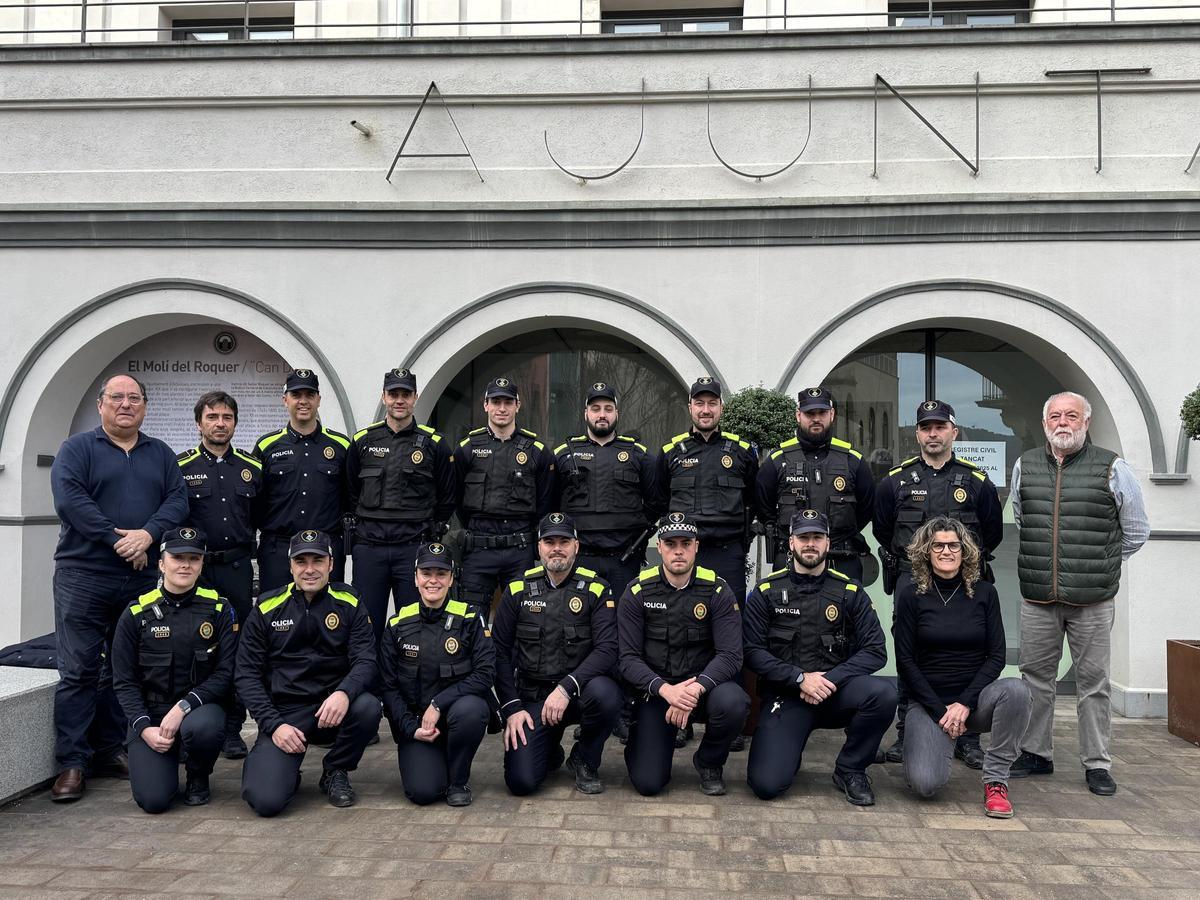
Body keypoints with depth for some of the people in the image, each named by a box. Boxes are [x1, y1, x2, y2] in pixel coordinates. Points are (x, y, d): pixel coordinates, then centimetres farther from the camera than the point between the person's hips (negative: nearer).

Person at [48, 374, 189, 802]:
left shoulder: (161, 454, 15)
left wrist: (149, 534, -14)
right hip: (84, 575, -4)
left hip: (142, 578, 4)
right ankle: (71, 763, 3)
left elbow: (178, 499, 3)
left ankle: (110, 751, 19)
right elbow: (68, 498, -11)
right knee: (78, 670, -3)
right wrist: (116, 539, -16)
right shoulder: (77, 448, 3)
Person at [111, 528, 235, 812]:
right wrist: (144, 728, -12)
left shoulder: (218, 608, -2)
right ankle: (167, 761, 20)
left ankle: (198, 778, -1)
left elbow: (226, 673, -6)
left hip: (200, 706, 0)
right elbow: (124, 682, 1)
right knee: (153, 799, -18)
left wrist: (183, 706, -19)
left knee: (203, 727, -37)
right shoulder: (137, 614, 0)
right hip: (150, 713, 0)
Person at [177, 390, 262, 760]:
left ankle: (232, 730, 13)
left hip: (237, 568, 2)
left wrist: (248, 553, 9)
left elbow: (263, 520, 17)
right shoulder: (181, 467, 3)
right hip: (194, 568, -2)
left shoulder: (252, 469, 11)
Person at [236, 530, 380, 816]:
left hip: (333, 708, 2)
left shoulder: (349, 603, 1)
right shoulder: (267, 608, 1)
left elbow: (366, 660, -7)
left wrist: (344, 693, -29)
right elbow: (247, 675, 1)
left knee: (368, 707, -32)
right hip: (283, 713, -1)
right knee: (265, 800, -23)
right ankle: (287, 773, 16)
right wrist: (274, 725, -12)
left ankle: (335, 772, -1)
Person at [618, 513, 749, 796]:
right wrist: (665, 689, -27)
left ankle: (709, 762, -1)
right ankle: (638, 743, 24)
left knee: (733, 703, -34)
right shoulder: (637, 592, -6)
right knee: (647, 782, -14)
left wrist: (695, 690, -30)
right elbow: (628, 658, -10)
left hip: (704, 685, 1)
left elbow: (730, 655, -14)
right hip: (655, 691, 0)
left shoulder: (717, 590, -7)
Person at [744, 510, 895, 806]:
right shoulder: (766, 592, 2)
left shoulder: (850, 592, 5)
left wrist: (830, 679, -15)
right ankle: (788, 749, 19)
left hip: (835, 692, 2)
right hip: (785, 696, -1)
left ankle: (850, 770, -3)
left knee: (883, 693, -31)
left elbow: (875, 651, -2)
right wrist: (800, 678, -17)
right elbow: (752, 651, -5)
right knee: (766, 784, -20)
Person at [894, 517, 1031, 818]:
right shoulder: (911, 595, -3)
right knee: (925, 784, -22)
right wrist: (940, 711, -10)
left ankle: (996, 780, -14)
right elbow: (905, 660, -3)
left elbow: (996, 656, -1)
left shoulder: (984, 593, 2)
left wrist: (965, 703, -12)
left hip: (975, 697, 1)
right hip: (928, 701, -1)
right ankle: (940, 743, 15)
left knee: (1016, 689, -32)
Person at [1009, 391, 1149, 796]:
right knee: (1036, 678, 10)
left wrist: (1101, 566, 13)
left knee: (1093, 682, 5)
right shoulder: (1024, 466, 7)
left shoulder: (1112, 468, -2)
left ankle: (1097, 763, 16)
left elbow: (1136, 531, 9)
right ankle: (1036, 754, 23)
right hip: (1037, 598, 3)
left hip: (1092, 601, -3)